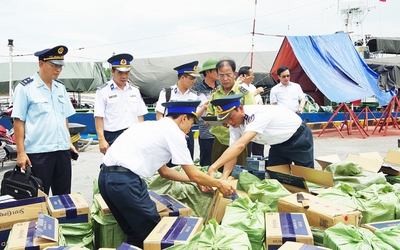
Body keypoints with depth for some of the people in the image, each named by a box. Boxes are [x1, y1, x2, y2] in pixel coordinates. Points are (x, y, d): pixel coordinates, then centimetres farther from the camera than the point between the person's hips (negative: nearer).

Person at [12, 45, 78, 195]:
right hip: (38, 152, -5)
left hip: (62, 150, 5)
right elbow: (19, 121, -7)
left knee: (64, 195, 12)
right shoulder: (25, 88, -5)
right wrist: (21, 152, -11)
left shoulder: (61, 88, 12)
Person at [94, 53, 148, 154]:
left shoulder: (135, 90, 12)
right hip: (113, 138, -5)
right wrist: (101, 140, -14)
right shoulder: (103, 91, -3)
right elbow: (99, 117, -7)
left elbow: (140, 115, 14)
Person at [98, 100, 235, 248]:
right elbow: (194, 175, 4)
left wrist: (195, 179, 35)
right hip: (124, 179, -9)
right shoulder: (174, 131, -1)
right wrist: (219, 184, 20)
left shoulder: (155, 126, 24)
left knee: (135, 232, 21)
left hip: (106, 176, 9)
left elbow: (163, 171, 32)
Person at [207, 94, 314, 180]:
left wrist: (213, 168, -58)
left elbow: (240, 145, -52)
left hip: (299, 138, -7)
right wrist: (224, 178, -35)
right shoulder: (235, 124, -16)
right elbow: (232, 154, -17)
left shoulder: (258, 115, -40)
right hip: (278, 143, 7)